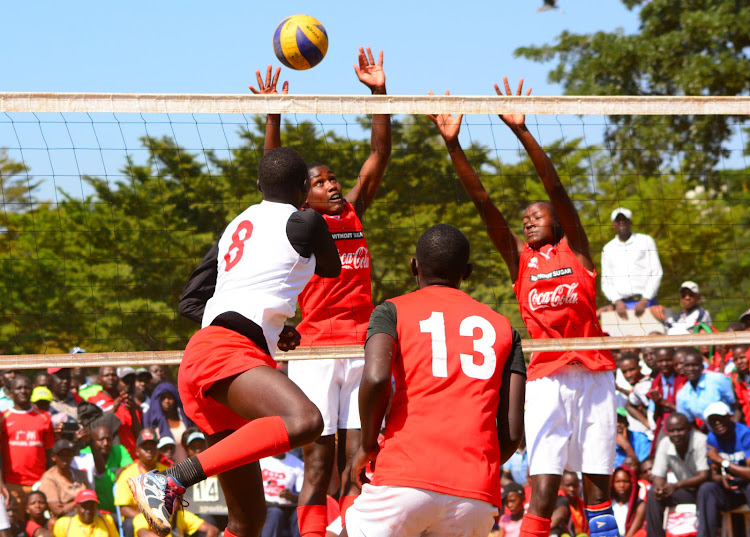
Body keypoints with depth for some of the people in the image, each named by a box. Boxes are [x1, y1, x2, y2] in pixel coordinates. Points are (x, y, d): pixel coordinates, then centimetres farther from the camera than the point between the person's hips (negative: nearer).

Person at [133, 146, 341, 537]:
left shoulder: (236, 226, 25)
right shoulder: (302, 221, 3)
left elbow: (189, 304, 26)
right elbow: (331, 269, 23)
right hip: (226, 352, -9)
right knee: (304, 422, -35)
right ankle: (172, 481, -39)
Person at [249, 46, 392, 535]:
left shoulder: (354, 211, 15)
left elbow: (380, 155, 10)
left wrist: (379, 93, 1)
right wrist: (274, 113, -19)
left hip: (362, 348, 4)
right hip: (315, 349, -4)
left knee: (358, 461, 1)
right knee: (318, 464, -6)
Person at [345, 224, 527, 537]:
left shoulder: (392, 311, 11)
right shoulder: (503, 328, 20)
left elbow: (375, 378, -10)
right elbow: (512, 431, 11)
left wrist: (368, 444, 6)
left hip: (406, 481, -3)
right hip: (478, 495, 3)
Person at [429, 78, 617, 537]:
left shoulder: (576, 250, 9)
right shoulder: (520, 257, 13)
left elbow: (555, 187, -2)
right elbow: (483, 201, 4)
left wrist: (522, 132, -12)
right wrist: (453, 144, -5)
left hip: (594, 374, 0)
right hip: (546, 378, 0)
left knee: (599, 487, 3)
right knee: (543, 489, -10)